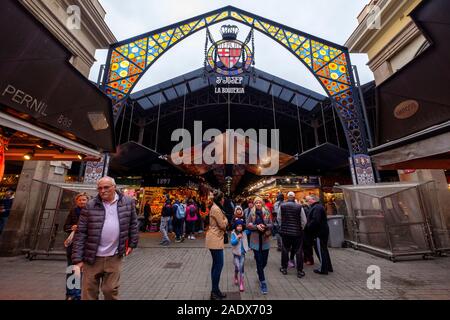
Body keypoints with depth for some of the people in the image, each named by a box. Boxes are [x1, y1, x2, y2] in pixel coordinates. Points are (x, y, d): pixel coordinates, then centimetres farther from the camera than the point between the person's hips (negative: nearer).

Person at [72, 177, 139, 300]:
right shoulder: (90, 206, -6)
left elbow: (133, 224, 6)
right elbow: (80, 233, -5)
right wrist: (78, 258, -7)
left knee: (111, 290, 13)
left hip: (114, 257, 0)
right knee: (89, 291, 14)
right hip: (92, 257, 0)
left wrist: (132, 244, 6)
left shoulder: (128, 202, -4)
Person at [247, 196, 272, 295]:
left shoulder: (267, 213, 0)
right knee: (259, 261, 1)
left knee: (264, 261, 13)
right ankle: (263, 282, 15)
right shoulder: (251, 213, -3)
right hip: (255, 240, -2)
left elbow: (271, 225, 2)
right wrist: (256, 226, -17)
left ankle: (259, 272, 46)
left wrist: (265, 226, -17)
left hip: (265, 240, 2)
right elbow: (248, 225, -2)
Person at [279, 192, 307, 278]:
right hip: (297, 232, -1)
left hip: (285, 231, 2)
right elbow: (304, 221, -4)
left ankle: (284, 268, 28)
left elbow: (279, 218, 2)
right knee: (298, 251, 11)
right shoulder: (299, 207, -12)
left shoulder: (282, 206, -8)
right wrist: (301, 228, 12)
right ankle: (299, 271, 20)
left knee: (285, 250, 15)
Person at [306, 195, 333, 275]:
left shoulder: (316, 208, -20)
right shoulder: (319, 206, 14)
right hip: (323, 231, 11)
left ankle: (323, 269, 10)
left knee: (320, 250, 0)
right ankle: (328, 267, 31)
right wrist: (310, 225, 15)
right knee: (324, 249, 19)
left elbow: (315, 220, -30)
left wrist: (309, 226, -15)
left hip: (319, 233, -11)